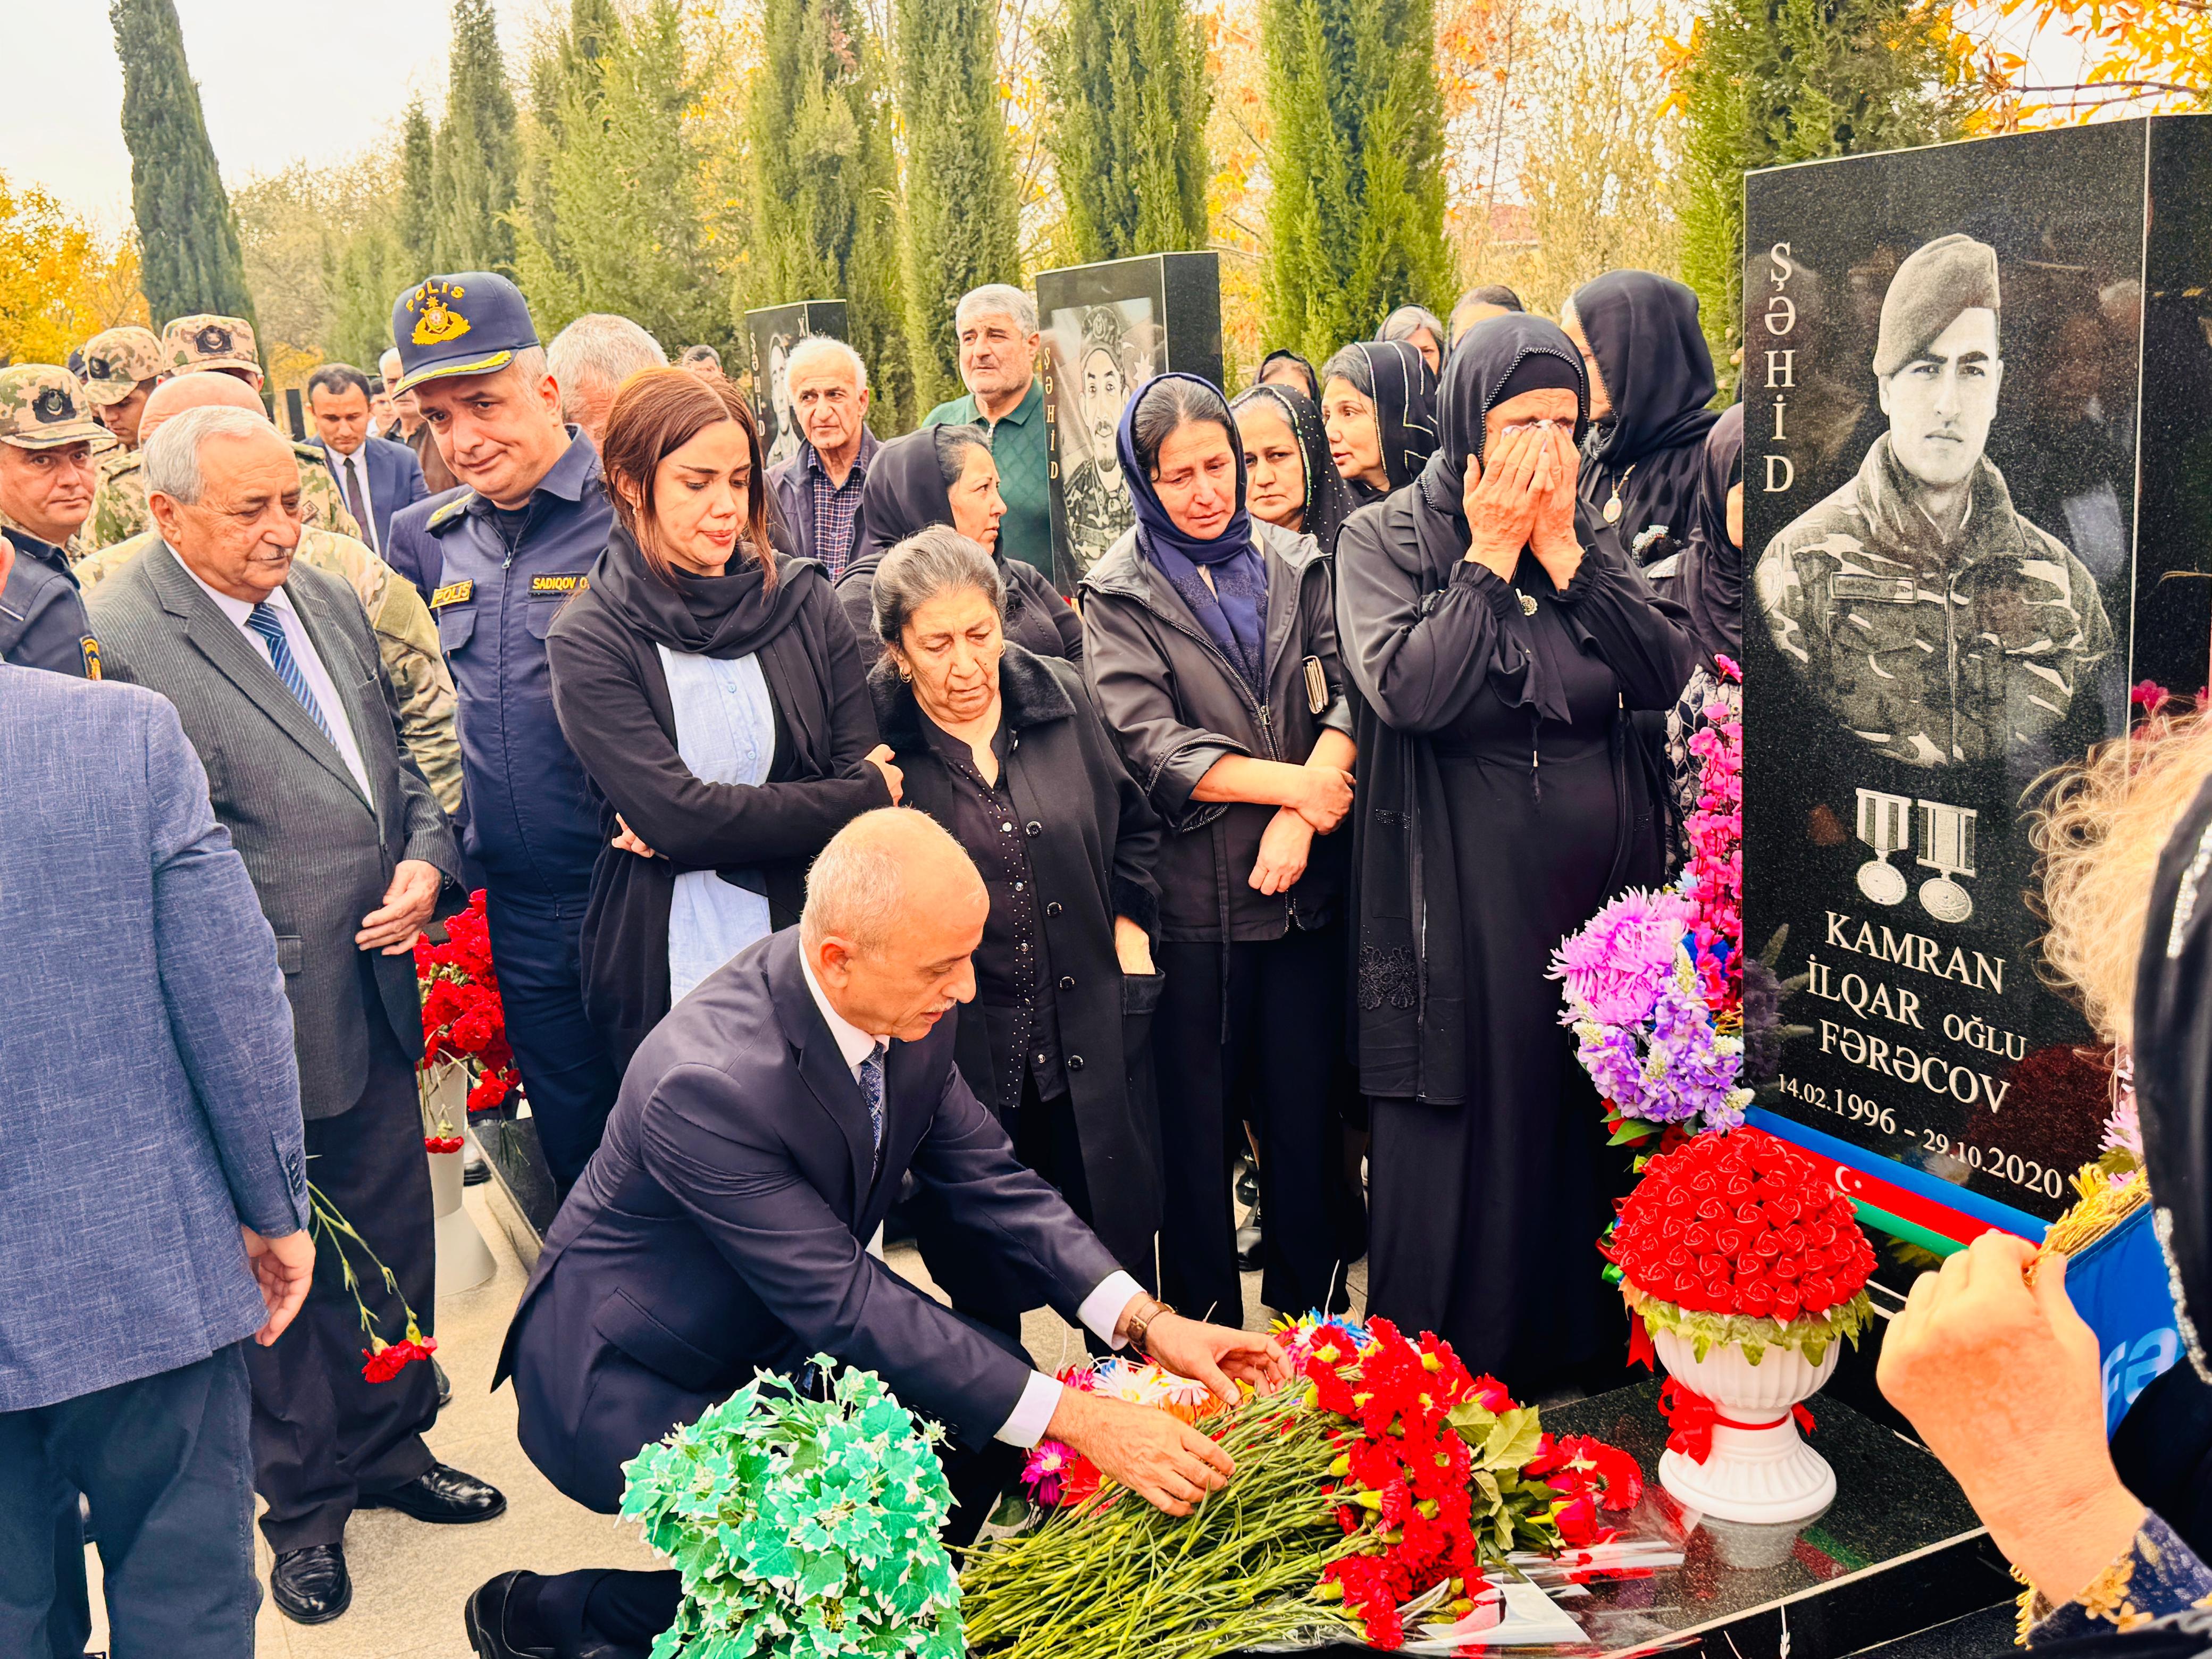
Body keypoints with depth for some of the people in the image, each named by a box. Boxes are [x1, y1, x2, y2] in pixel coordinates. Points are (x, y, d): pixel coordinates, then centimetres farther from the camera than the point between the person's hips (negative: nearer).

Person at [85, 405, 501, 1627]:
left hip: (377, 995, 7)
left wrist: (427, 857, -4)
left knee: (390, 1240, 18)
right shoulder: (115, 639, -16)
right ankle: (301, 1500, 32)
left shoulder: (331, 601, 8)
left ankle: (387, 1447, 40)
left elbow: (399, 763, 15)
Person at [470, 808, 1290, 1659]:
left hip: (788, 1326, 7)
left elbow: (987, 1180, -4)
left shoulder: (910, 1007, -15)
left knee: (996, 1408, -8)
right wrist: (1075, 1419, -32)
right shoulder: (707, 1083, -36)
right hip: (622, 1379, -7)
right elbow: (846, 1302, -32)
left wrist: (1145, 1321, -16)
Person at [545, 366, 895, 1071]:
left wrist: (698, 827, -15)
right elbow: (675, 813, -17)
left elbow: (866, 771, -4)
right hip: (668, 978, -2)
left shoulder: (803, 601, 1)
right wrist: (863, 797, -13)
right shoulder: (590, 640, -7)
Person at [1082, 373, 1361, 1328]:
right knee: (1196, 1120, 5)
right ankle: (1205, 1331, 20)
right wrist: (1295, 783, -12)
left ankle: (1310, 1313, 25)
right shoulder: (1121, 593, 2)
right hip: (1192, 894, -2)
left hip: (1304, 884, 3)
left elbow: (1348, 694, 1)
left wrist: (1303, 811, -14)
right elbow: (1147, 745, -10)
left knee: (1306, 1107, 9)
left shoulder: (1296, 565, 11)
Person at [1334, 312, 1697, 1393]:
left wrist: (1562, 552, -8)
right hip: (1461, 907, -4)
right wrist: (1491, 555, -13)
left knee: (1593, 1132, 12)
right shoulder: (1383, 541, -3)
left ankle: (1586, 1345, 31)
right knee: (1468, 1139, 3)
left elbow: (1666, 676, -3)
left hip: (1601, 889, 5)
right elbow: (1409, 689, -20)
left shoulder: (1589, 540, 10)